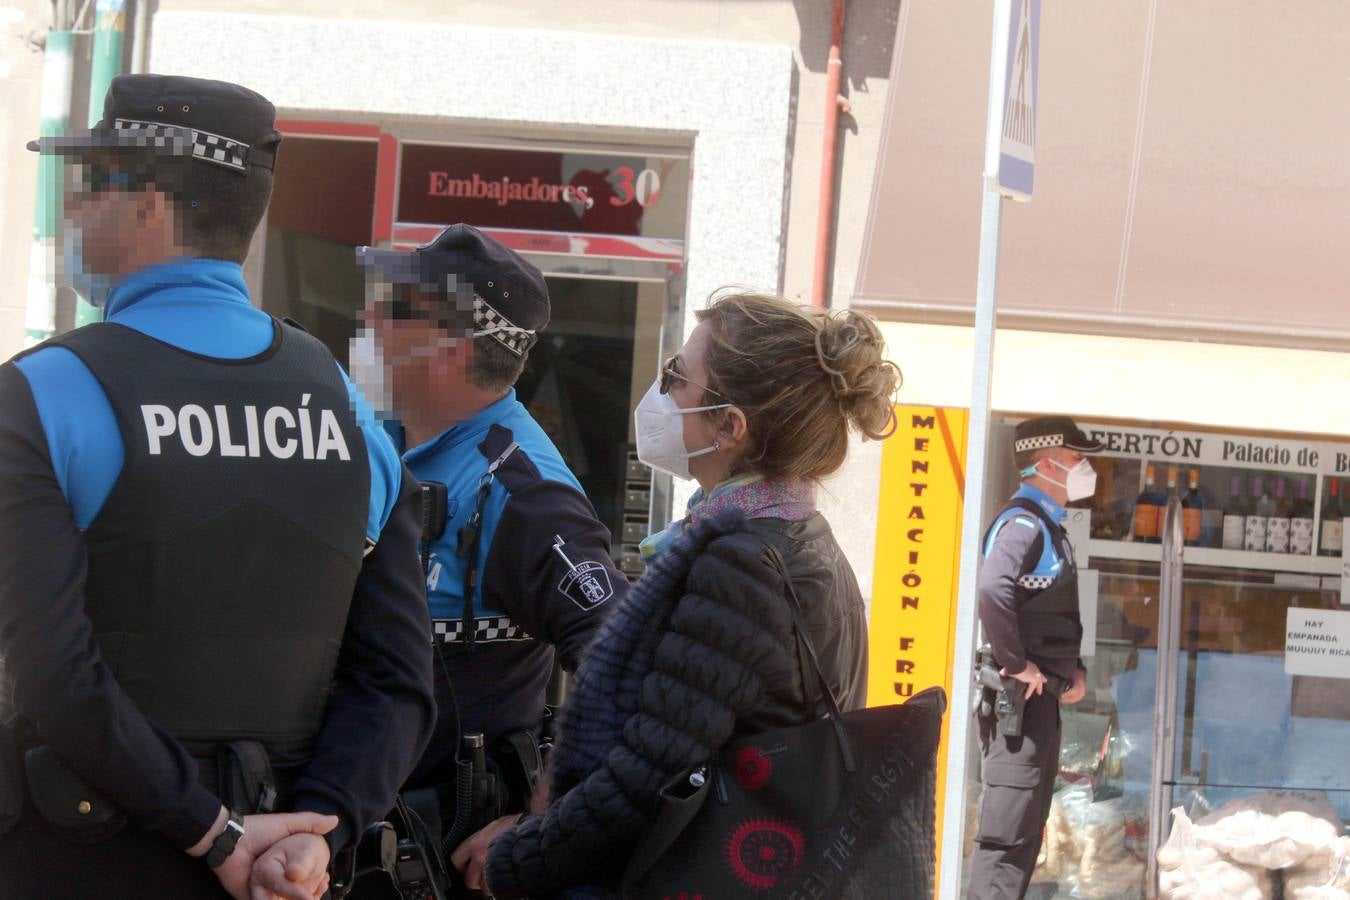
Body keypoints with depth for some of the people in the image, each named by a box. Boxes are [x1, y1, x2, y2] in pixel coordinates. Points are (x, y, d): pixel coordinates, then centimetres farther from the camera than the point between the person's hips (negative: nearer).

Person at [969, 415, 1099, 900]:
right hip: (1019, 697, -10)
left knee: (1027, 825, 15)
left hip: (1042, 697, 10)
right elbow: (992, 591, -33)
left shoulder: (1049, 527, 17)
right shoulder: (1024, 523, -14)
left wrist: (1073, 669, 11)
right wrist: (1016, 665, -24)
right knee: (1006, 828, -10)